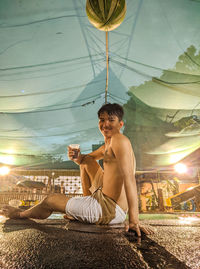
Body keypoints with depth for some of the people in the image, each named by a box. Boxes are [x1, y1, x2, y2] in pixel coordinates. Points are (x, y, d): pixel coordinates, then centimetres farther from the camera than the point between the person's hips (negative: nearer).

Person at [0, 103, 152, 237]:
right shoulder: (107, 146, 12)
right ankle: (85, 206, 21)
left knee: (50, 200, 7)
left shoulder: (119, 140, -18)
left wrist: (134, 220, -31)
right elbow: (85, 159, 23)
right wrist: (76, 157, -3)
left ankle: (20, 214, 39)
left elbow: (129, 177, -28)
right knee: (87, 162, 25)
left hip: (110, 210, -9)